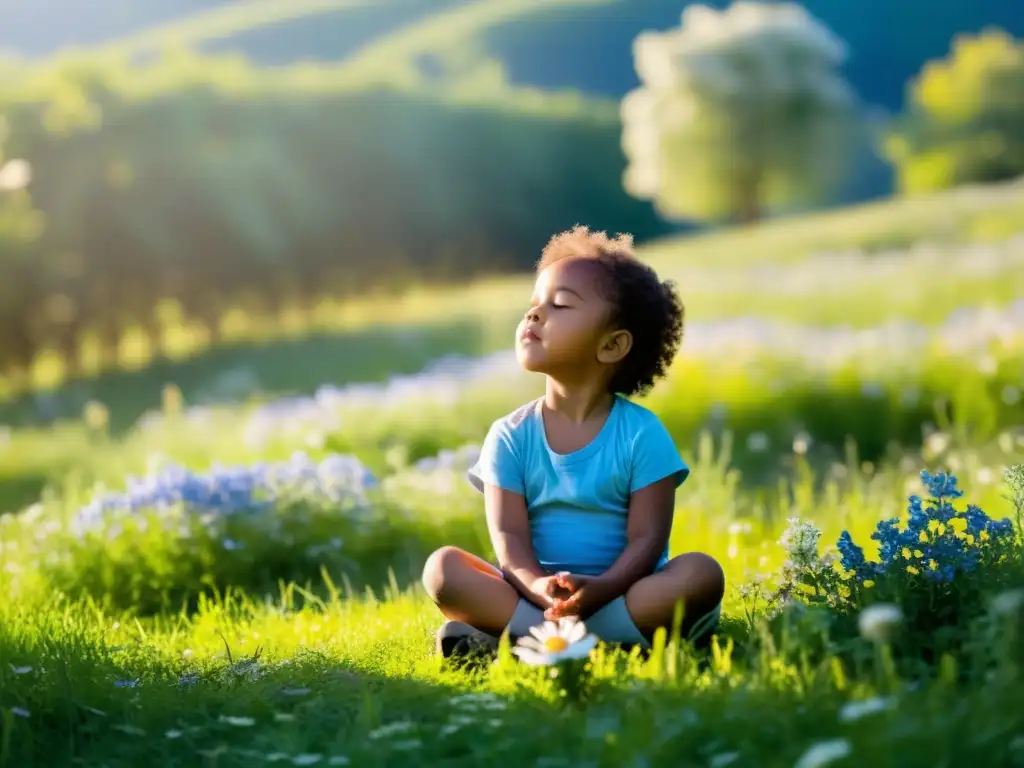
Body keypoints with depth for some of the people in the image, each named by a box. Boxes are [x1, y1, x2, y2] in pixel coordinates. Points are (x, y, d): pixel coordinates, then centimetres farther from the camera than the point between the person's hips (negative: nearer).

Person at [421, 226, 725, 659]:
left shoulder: (641, 434, -3)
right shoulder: (510, 437, 2)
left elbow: (647, 538, -10)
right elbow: (508, 534, -8)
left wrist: (602, 589, -30)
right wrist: (538, 588, -30)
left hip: (619, 593, -1)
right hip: (534, 597, 1)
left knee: (701, 574, -29)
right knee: (442, 568, -21)